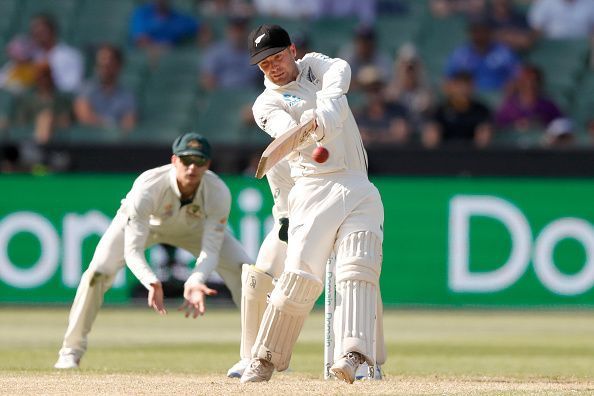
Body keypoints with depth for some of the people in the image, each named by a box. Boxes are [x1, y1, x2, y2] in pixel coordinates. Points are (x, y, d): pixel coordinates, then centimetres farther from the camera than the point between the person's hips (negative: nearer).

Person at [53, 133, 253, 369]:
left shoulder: (218, 193, -35)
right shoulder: (148, 187, -42)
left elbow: (210, 250, -33)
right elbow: (132, 251, -41)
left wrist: (196, 282, -54)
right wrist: (152, 283, -61)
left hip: (194, 226, 2)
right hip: (139, 222, -2)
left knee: (244, 269, -13)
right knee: (98, 271, -22)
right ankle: (71, 352, -7)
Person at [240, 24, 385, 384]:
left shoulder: (314, 65, 15)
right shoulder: (267, 104, 6)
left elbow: (340, 72, -9)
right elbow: (287, 131, -16)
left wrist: (325, 112, -28)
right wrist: (310, 129, -39)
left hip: (359, 189, 2)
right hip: (315, 189, -2)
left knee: (358, 269, -16)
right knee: (301, 275, -13)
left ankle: (352, 354, -29)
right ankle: (266, 359, -2)